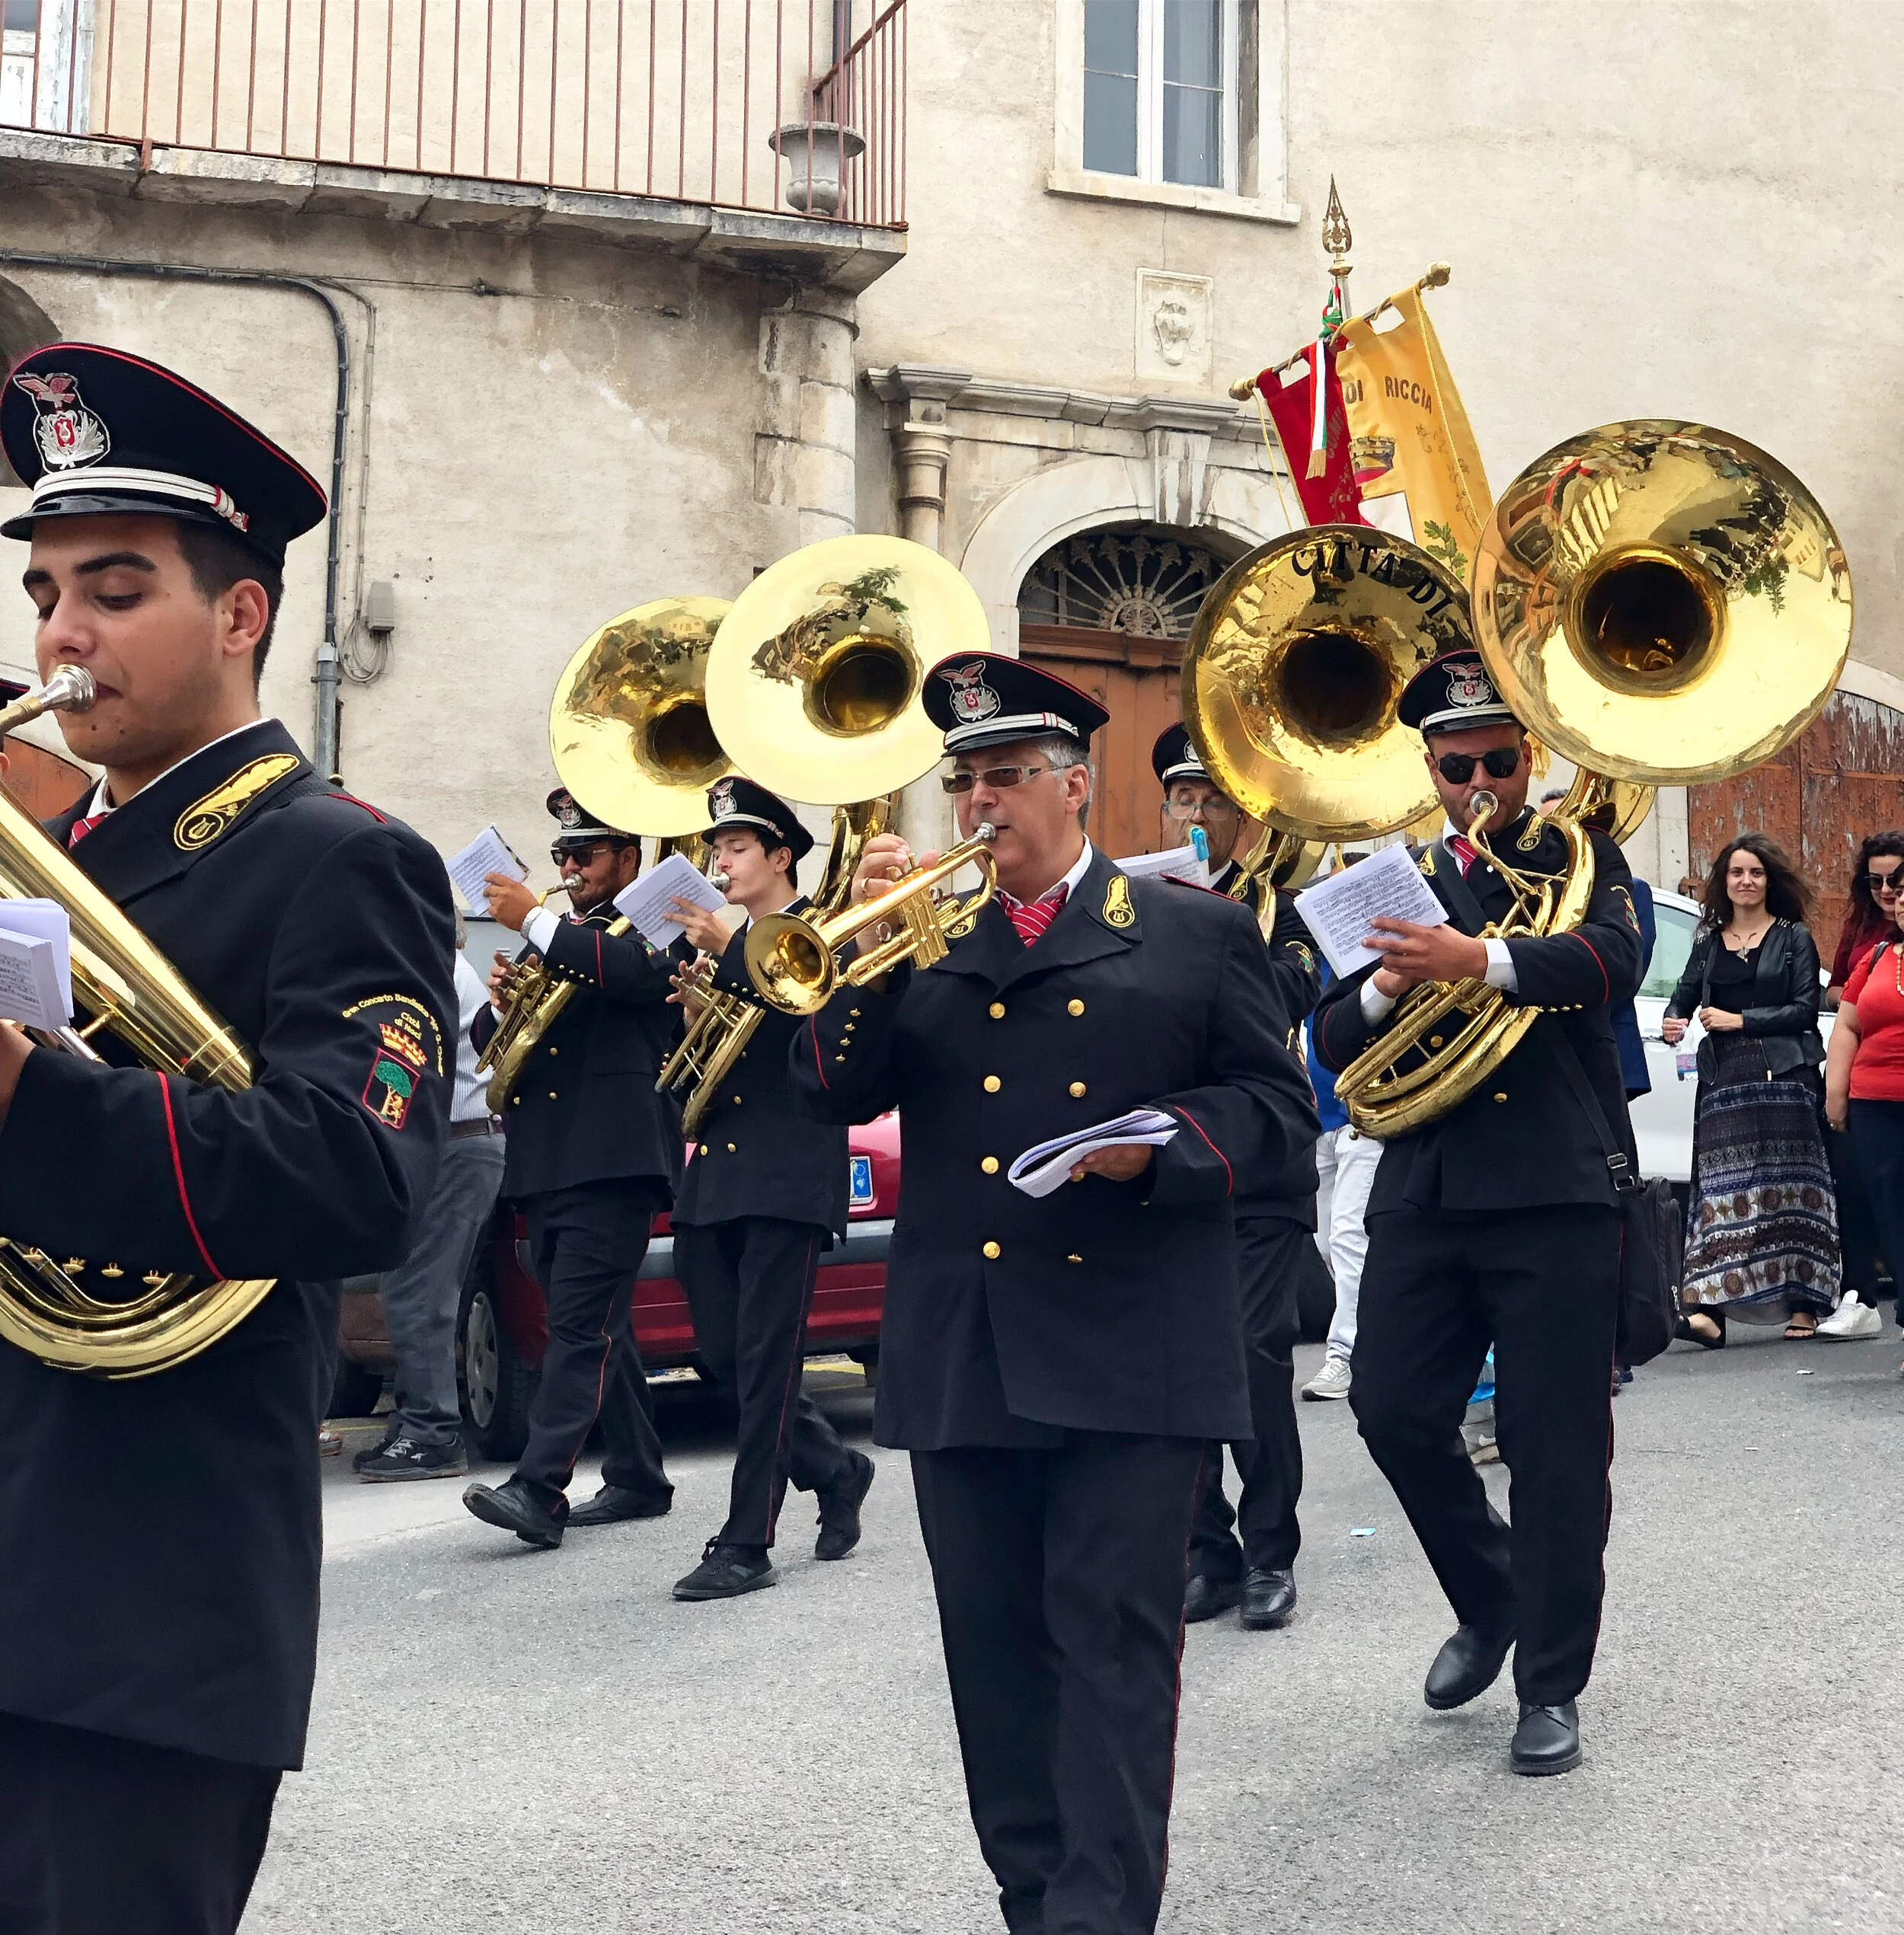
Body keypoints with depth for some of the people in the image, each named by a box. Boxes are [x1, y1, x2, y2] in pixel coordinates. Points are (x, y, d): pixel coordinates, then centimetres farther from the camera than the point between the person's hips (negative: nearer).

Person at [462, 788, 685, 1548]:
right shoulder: (555, 939, 24)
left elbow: (632, 973, -21)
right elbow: (489, 1042, 22)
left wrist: (534, 920, -19)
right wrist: (500, 1004, 0)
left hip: (613, 1161, -8)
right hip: (542, 1164, 8)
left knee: (582, 1325, -14)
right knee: (597, 1327, 11)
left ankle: (538, 1490, -21)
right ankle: (636, 1479, 19)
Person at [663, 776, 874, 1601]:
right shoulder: (717, 945, 18)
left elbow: (810, 1016, -19)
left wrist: (730, 953, -22)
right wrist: (690, 1010, -3)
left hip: (789, 1175, -7)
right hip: (712, 1172, 7)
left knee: (765, 1360, -6)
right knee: (720, 1354, 7)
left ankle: (746, 1545, -1)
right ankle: (835, 1471, 27)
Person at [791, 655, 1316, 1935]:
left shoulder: (1197, 934, 7)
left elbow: (1277, 1105, 4)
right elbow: (832, 1094, 5)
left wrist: (1162, 1144, -14)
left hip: (1131, 1351, -3)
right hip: (961, 1352, 4)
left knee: (1114, 1637, -5)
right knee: (995, 1641, 9)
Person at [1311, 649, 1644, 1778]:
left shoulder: (1578, 856, 4)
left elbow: (1614, 960, -18)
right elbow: (1335, 1044, 8)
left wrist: (1481, 960, -35)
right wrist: (1385, 986, -15)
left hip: (1556, 1187, -3)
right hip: (1425, 1188, 4)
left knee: (1556, 1440, 0)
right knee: (1393, 1409, 1)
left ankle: (1552, 1684, 14)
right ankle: (1489, 1599, 28)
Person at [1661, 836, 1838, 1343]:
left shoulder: (1794, 938, 6)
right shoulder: (1709, 943, 16)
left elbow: (1805, 1009, -2)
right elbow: (1685, 995, 15)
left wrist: (1741, 1020, -9)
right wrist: (1672, 1022, -8)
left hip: (1784, 1078, -2)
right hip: (1724, 1081, 2)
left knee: (1789, 1189, -2)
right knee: (1722, 1190, -6)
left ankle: (1802, 1305, 4)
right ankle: (1709, 1308, -15)